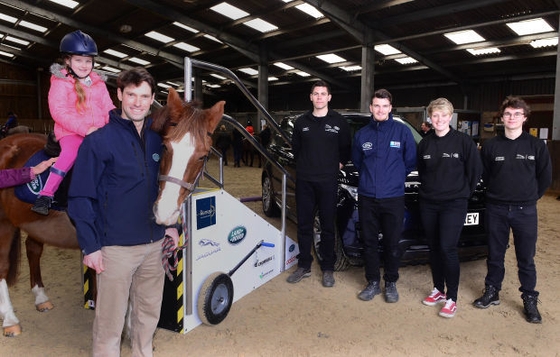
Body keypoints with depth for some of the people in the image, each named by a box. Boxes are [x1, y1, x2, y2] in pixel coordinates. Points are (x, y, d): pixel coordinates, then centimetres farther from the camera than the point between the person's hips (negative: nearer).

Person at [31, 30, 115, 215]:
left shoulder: (98, 83, 14)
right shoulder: (60, 82, -1)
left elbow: (108, 108, 10)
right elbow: (59, 112, -13)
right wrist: (85, 129, -24)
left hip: (98, 131, 5)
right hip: (70, 132, -5)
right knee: (71, 152, -30)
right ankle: (45, 195, -24)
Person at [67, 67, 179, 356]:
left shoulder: (158, 139, 5)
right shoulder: (98, 141, -11)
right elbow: (80, 198, -10)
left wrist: (170, 224, 10)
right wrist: (90, 246, -12)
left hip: (154, 243, 5)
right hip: (115, 246, -5)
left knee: (149, 312, 19)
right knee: (110, 318, 9)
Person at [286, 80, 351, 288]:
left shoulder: (339, 122, 2)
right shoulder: (301, 122, 8)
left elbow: (346, 149, 10)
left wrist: (339, 164, 2)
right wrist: (304, 165, 8)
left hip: (328, 181, -2)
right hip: (304, 181, 2)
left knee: (328, 226, 5)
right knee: (304, 224, 8)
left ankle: (328, 268, 18)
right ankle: (304, 266, 21)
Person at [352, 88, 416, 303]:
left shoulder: (402, 131, -2)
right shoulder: (361, 134, 5)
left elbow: (410, 162, 5)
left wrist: (395, 178, 9)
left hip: (393, 198, -2)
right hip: (367, 197, 2)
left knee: (392, 243, 7)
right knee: (369, 242, 9)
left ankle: (391, 283, 24)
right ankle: (373, 282, 24)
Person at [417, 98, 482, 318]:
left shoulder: (464, 141, -7)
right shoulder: (424, 144, 5)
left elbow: (475, 171, -1)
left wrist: (463, 192, 2)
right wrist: (428, 189, 9)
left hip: (454, 204, -4)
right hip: (428, 204, 4)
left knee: (447, 248, -8)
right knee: (434, 248, 11)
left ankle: (451, 298, 6)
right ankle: (438, 290, 27)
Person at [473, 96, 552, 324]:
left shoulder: (536, 146, -1)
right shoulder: (490, 145, 0)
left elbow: (545, 177, 6)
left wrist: (530, 197, 6)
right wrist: (497, 194, 6)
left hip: (525, 211, -1)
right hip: (496, 209, 1)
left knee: (526, 258, 7)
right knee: (495, 255, 12)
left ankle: (530, 300, 22)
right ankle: (492, 292, 27)